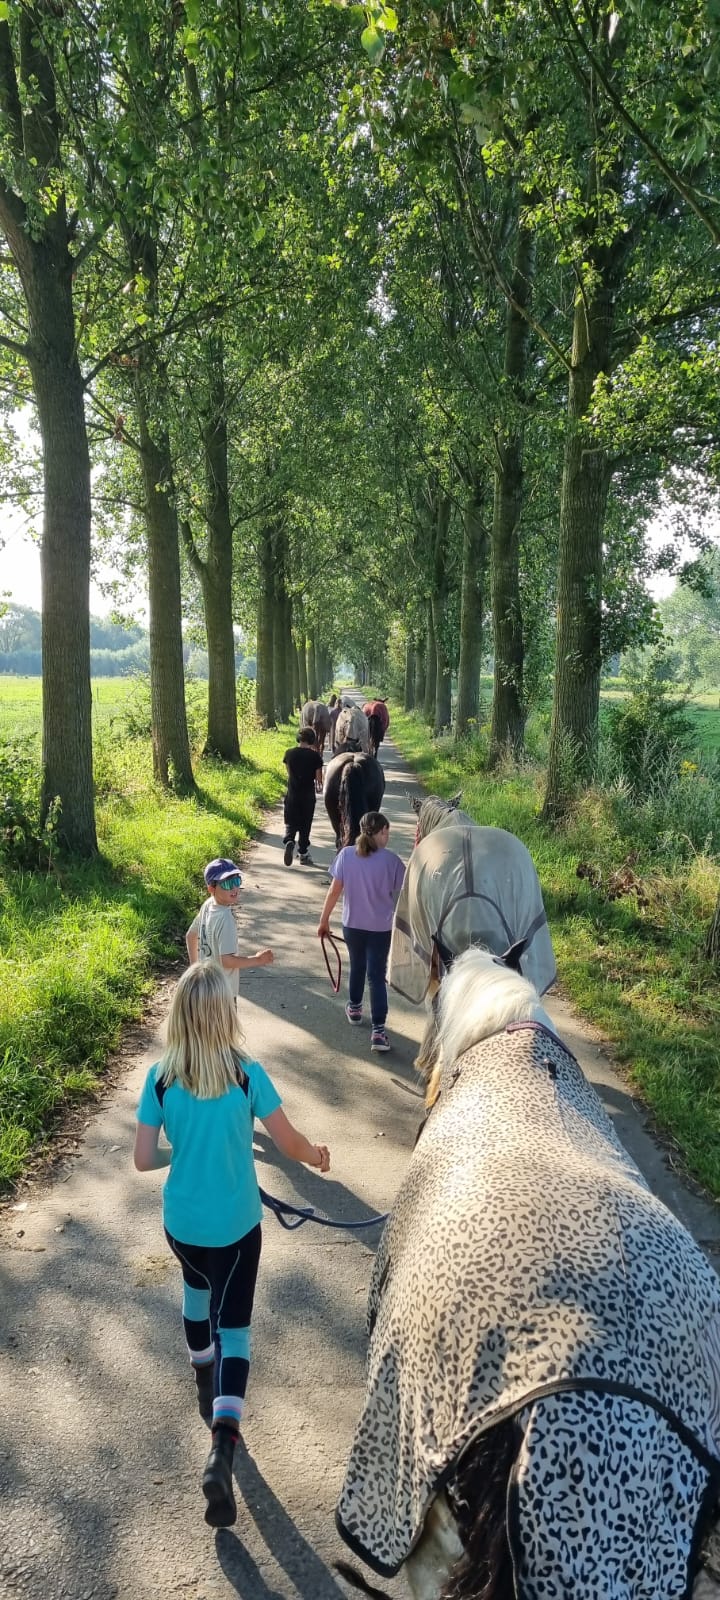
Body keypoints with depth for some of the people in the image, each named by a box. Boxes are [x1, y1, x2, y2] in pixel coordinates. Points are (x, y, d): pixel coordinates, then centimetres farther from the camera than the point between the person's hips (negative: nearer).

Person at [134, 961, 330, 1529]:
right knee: (232, 1328, 7)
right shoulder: (247, 1074, -19)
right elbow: (291, 1144, -10)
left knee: (198, 1291, 31)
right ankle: (223, 1445, -8)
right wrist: (318, 1155, 11)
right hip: (235, 1226, -3)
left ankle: (205, 1380, 51)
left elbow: (145, 1159, -8)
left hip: (181, 1223, 3)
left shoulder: (160, 1077, -13)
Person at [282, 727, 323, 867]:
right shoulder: (315, 756, -10)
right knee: (305, 825, 11)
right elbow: (318, 777, -7)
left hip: (292, 794, 1)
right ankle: (303, 854, 16)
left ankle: (289, 841, -20)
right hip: (308, 795, -1)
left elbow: (289, 772, 8)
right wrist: (318, 784, 14)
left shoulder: (289, 754, -4)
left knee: (291, 823, 9)